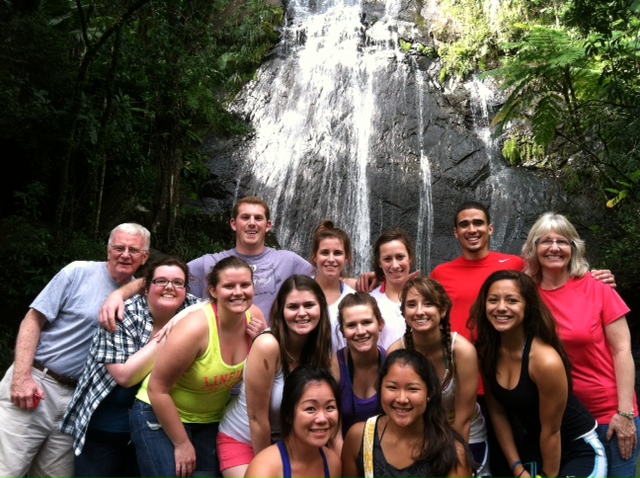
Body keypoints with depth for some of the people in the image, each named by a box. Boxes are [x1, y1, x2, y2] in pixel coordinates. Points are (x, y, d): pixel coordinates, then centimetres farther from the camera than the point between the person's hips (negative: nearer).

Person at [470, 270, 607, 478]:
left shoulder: (545, 360, -30)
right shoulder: (486, 351, -13)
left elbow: (551, 431, -19)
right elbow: (497, 412, -4)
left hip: (578, 450, -4)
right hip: (531, 447, 5)